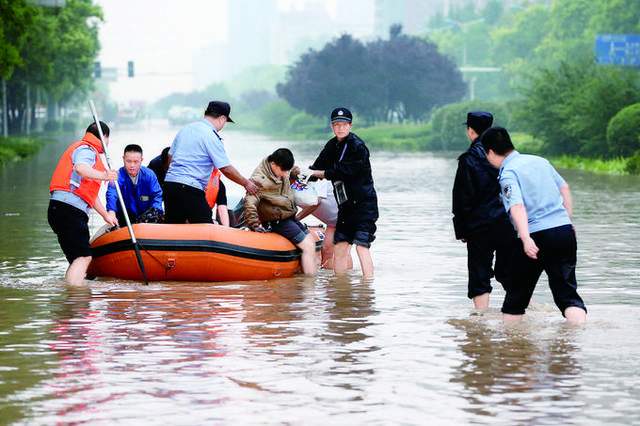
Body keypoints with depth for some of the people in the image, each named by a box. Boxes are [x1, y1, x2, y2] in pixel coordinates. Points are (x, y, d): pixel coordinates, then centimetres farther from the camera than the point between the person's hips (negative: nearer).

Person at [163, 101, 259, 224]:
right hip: (190, 188, -8)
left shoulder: (185, 129, 16)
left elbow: (170, 156, 21)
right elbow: (226, 169, -7)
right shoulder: (212, 136, -8)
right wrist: (246, 183, 5)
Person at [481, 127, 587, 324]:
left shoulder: (508, 173, -7)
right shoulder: (539, 161, 15)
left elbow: (517, 206, -22)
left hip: (537, 234, -5)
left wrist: (526, 238, -33)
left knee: (517, 294, 12)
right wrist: (568, 219, 31)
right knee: (567, 292, 2)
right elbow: (564, 188, 22)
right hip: (565, 230, 6)